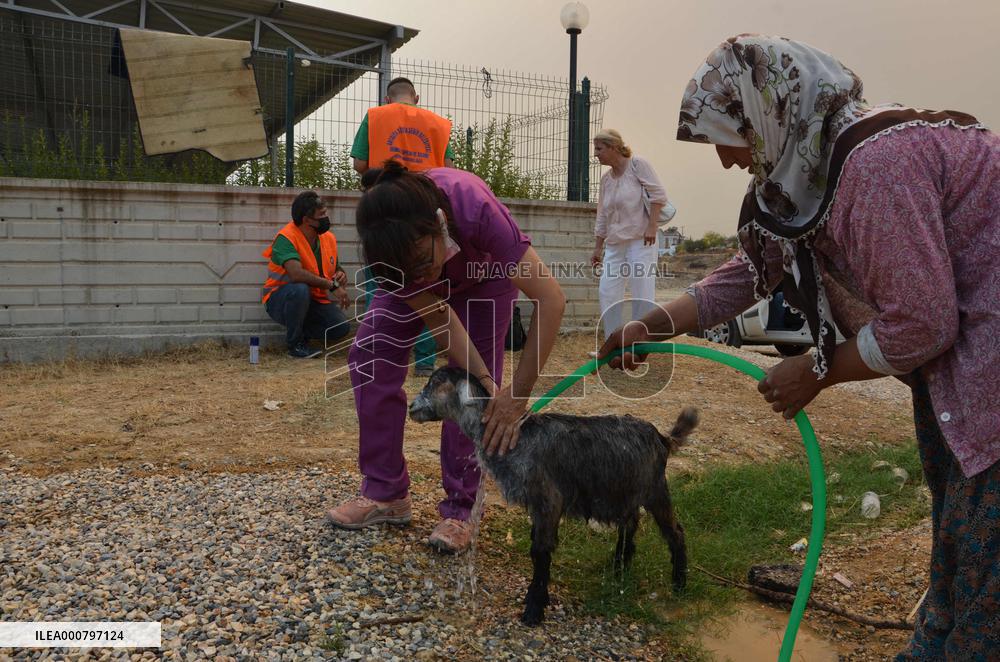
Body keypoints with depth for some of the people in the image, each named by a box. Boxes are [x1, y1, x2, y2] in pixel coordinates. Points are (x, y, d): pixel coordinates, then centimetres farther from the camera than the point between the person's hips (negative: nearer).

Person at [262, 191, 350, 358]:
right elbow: (296, 274, -38)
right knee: (300, 289, -39)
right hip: (279, 300, -5)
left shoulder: (329, 238, 0)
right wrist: (332, 285, -31)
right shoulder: (286, 237, -22)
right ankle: (295, 343, -16)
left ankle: (299, 331, 9)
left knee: (342, 327, -18)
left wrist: (341, 275, -10)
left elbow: (335, 269, 16)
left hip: (314, 301, 5)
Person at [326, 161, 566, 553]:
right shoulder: (386, 241, -36)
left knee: (467, 383, -13)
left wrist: (519, 394, -44)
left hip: (483, 275, -2)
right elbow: (436, 317, -28)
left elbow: (551, 299, -44)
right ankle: (385, 494, 1)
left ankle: (460, 508, 3)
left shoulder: (475, 208, -45)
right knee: (368, 358, -11)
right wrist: (486, 382, -36)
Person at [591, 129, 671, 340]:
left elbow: (658, 195, -9)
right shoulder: (606, 179, 14)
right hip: (614, 245, 7)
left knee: (642, 293, -6)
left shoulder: (637, 164, -3)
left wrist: (652, 226, -17)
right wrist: (598, 248, 17)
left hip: (640, 241, -7)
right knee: (607, 293, 1)